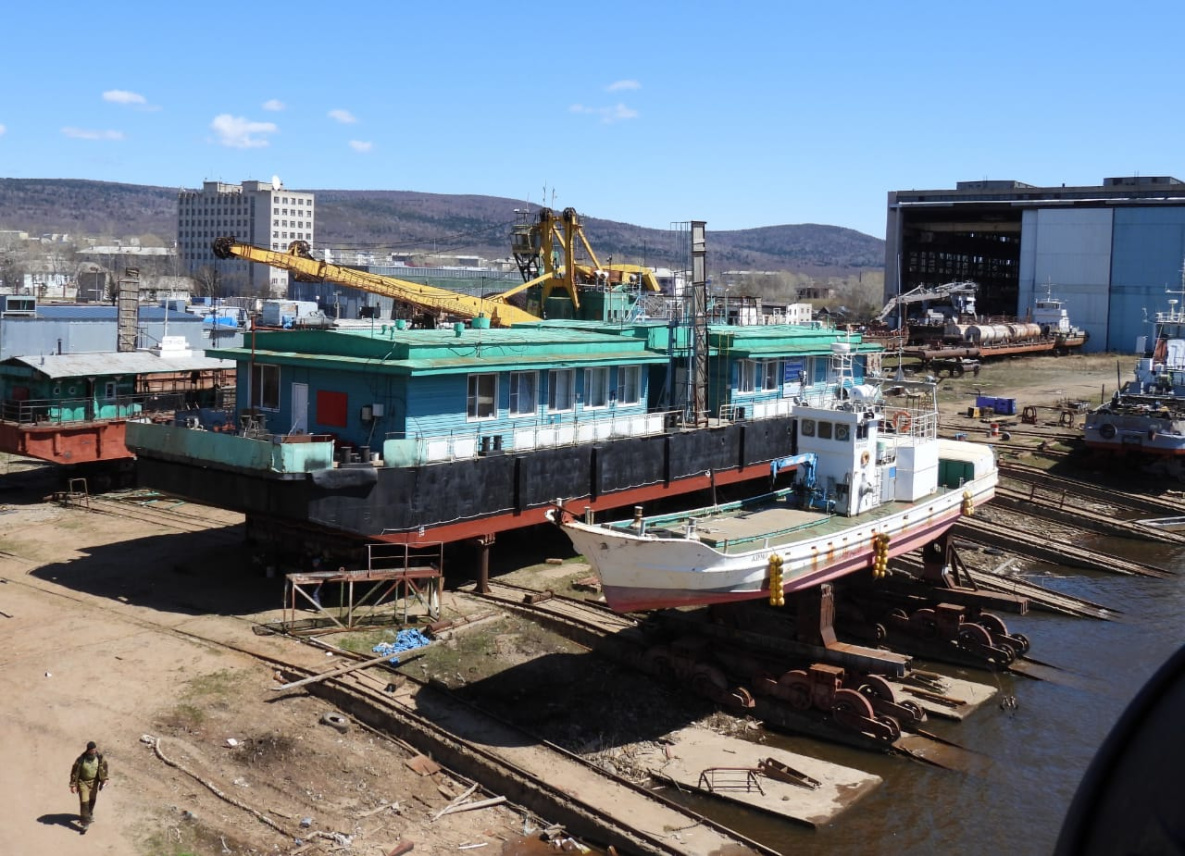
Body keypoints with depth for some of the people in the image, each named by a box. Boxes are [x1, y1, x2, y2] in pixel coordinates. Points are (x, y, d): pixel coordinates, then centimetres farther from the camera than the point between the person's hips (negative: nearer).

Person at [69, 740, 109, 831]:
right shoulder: (81, 759, -25)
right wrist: (73, 785, -10)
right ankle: (85, 823, 4)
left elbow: (103, 769, 0)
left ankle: (89, 814, 46)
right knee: (84, 802, -5)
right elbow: (74, 772, -14)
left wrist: (104, 781, 4)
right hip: (83, 782, -3)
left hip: (94, 782, 3)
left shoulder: (100, 758, -16)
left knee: (92, 800, 19)